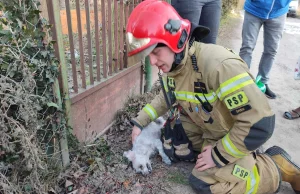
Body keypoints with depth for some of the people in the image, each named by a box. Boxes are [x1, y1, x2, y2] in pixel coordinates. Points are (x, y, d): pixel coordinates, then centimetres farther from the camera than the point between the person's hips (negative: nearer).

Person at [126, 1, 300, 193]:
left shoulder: (217, 64, -37)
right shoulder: (170, 66, -9)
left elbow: (260, 122, -34)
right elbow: (166, 97, 13)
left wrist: (219, 155, -23)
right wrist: (139, 121, 4)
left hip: (235, 135, -7)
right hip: (205, 128, 7)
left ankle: (277, 166, -1)